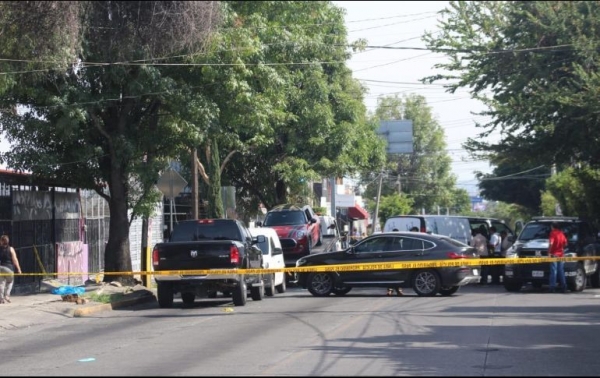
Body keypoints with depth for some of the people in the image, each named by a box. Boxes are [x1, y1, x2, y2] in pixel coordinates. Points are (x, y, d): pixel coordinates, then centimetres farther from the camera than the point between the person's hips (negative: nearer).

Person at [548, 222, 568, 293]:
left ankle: (553, 287, -10)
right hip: (561, 255, 6)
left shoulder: (553, 233, -8)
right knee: (561, 271, 9)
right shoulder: (561, 233, 11)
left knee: (553, 271, -6)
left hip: (554, 255, -6)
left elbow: (551, 243, -19)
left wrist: (549, 253, -17)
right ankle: (563, 288, 7)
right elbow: (565, 244, 16)